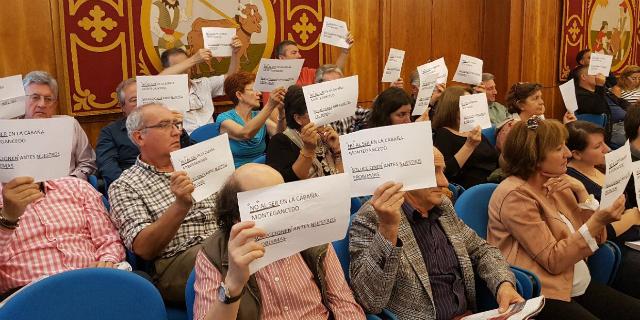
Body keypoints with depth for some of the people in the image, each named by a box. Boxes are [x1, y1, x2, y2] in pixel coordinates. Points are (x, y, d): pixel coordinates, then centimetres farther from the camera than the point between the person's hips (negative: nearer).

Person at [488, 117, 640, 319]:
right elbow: (553, 260, -17)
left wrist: (582, 192, -3)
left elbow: (597, 239, 9)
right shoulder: (516, 195, -15)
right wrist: (598, 221, -24)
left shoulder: (557, 183, 10)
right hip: (542, 296, -8)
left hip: (581, 285, 8)